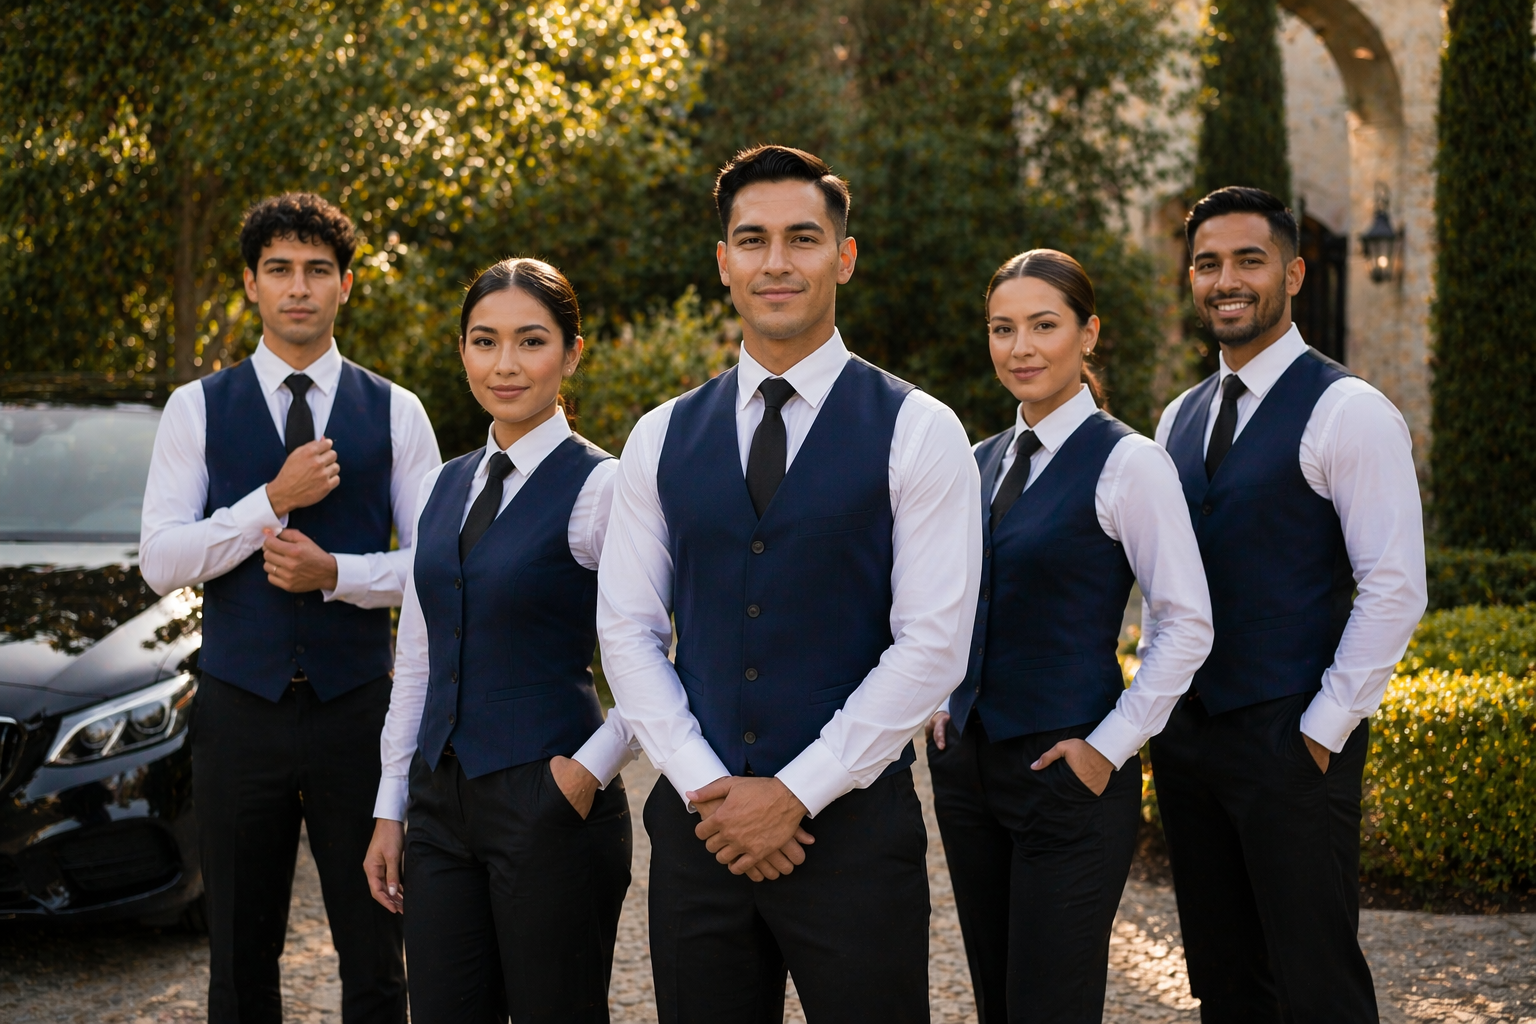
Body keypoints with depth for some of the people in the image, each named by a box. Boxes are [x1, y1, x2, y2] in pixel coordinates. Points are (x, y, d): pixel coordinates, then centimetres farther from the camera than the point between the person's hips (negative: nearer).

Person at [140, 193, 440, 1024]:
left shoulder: (394, 414, 5)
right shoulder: (198, 410, 4)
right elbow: (160, 562, -4)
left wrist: (336, 573, -15)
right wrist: (274, 501, -14)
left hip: (357, 707, 0)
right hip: (239, 708, 0)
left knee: (374, 954, 3)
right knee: (241, 955, 10)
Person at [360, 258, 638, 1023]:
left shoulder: (598, 487, -10)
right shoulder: (442, 488, 11)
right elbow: (417, 661, 15)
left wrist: (591, 768, -13)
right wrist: (390, 809, 13)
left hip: (549, 806, -6)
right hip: (442, 800, 6)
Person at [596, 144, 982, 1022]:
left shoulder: (917, 432, -3)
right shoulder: (662, 439, 8)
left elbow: (932, 646, -9)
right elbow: (628, 631, 6)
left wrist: (794, 794, -11)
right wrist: (707, 786, -6)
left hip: (853, 820, -3)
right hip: (697, 821, 3)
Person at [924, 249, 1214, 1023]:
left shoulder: (1127, 462, -10)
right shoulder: (982, 461, 10)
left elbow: (1187, 624, -11)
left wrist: (1109, 747, -13)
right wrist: (941, 704, 9)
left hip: (1068, 772, -6)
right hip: (969, 760, 7)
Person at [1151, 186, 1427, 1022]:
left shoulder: (1346, 412, -9)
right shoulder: (1179, 418, 13)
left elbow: (1395, 589, -14)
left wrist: (1323, 731, -14)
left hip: (1292, 741, -7)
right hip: (1185, 733, 7)